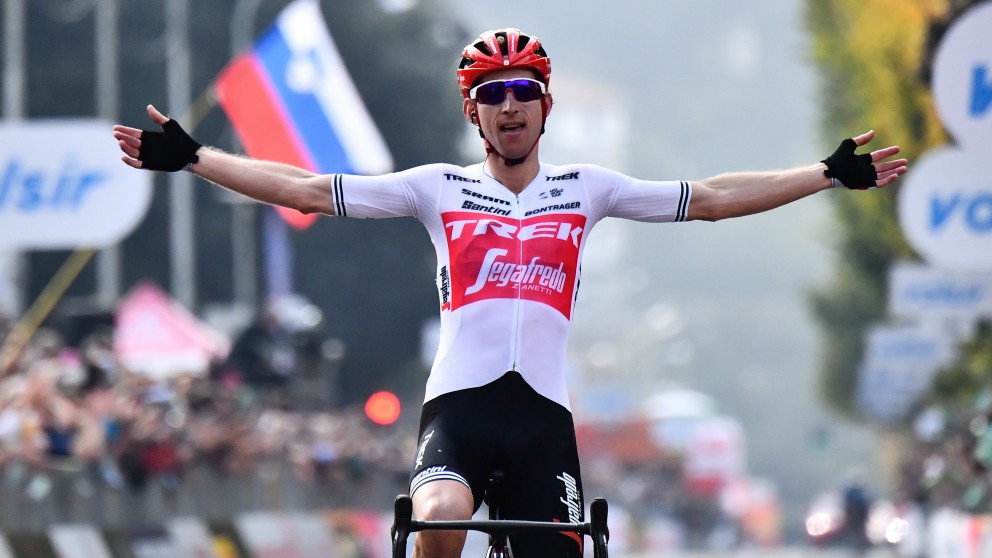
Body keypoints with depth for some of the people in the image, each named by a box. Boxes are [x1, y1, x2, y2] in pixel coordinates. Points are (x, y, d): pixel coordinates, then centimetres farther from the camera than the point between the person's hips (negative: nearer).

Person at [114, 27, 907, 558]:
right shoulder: (440, 189, 10)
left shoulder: (584, 190, 14)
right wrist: (189, 158, 1)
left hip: (543, 408, 2)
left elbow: (708, 199, 12)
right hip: (461, 400, -2)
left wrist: (832, 175, 6)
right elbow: (308, 190, 8)